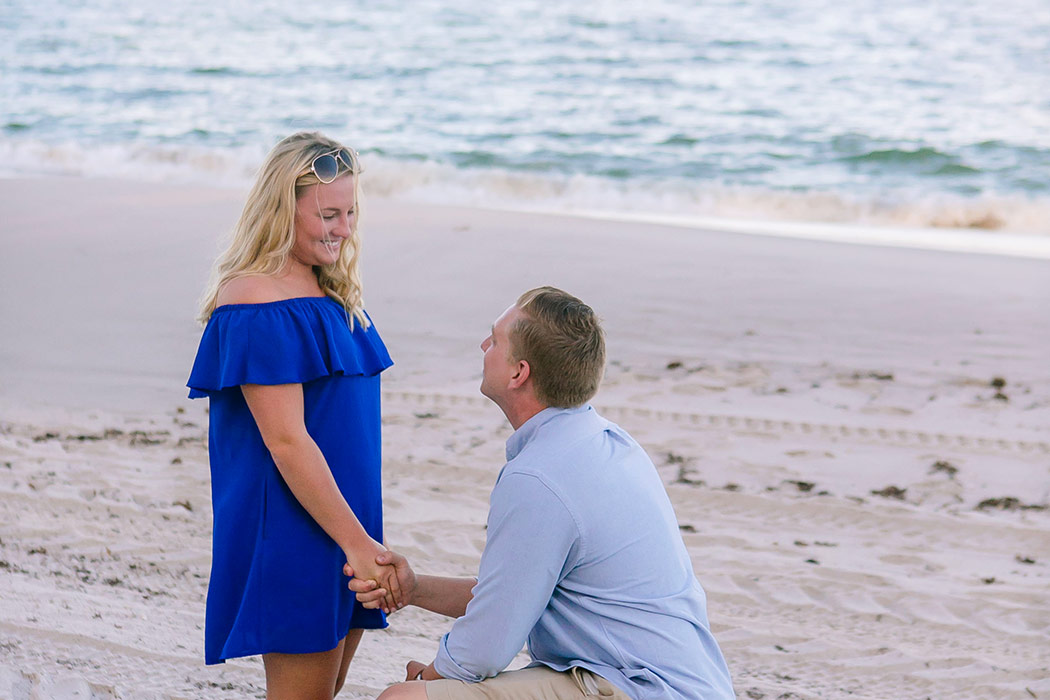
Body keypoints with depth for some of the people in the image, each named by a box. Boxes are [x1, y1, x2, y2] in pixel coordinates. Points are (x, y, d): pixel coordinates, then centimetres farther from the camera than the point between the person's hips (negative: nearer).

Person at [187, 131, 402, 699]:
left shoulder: (329, 291, 12)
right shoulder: (257, 305, -17)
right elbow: (286, 442, -21)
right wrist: (357, 542, -21)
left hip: (345, 520, 9)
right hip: (290, 531, -9)